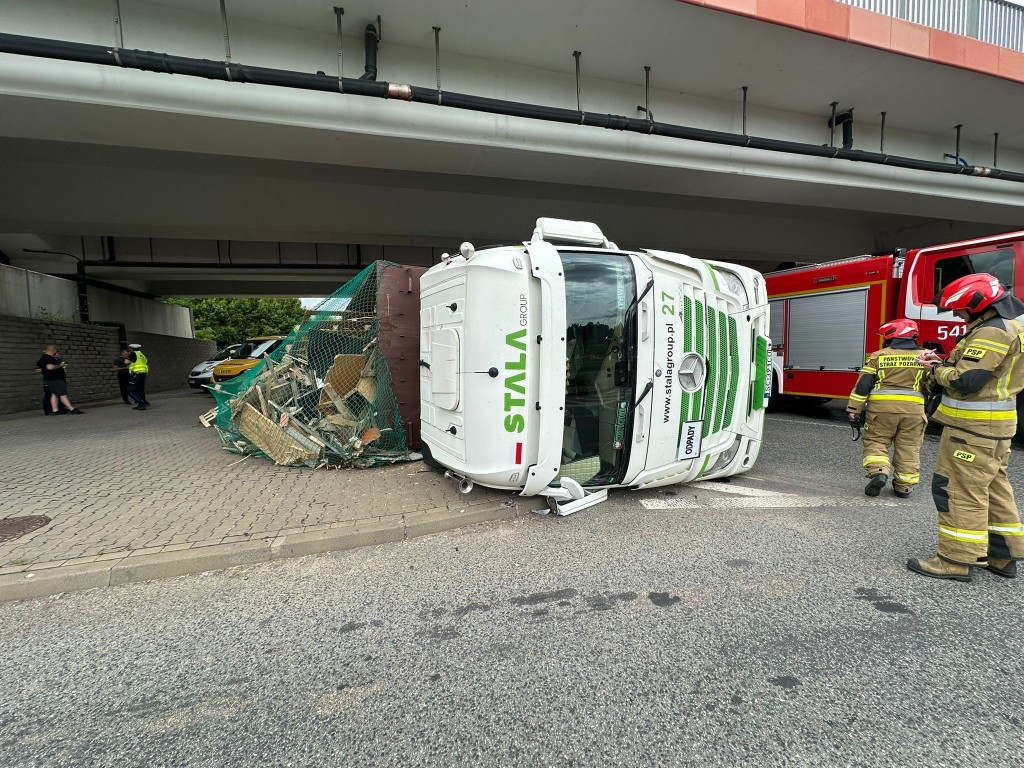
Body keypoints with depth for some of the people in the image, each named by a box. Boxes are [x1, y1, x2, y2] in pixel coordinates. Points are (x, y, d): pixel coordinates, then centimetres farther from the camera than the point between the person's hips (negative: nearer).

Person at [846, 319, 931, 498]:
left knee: (875, 442, 8)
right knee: (909, 448, 11)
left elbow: (863, 385, -3)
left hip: (882, 406, -2)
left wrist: (854, 411, 0)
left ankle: (878, 472, -14)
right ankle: (904, 486, 15)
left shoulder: (878, 356, 1)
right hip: (913, 408, 2)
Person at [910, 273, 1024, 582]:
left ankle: (957, 560, -1)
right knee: (992, 487, 17)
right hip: (995, 425, 11)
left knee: (958, 489, -6)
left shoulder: (991, 332, -18)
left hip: (973, 426, -11)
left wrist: (937, 370, -6)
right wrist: (944, 364, 6)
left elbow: (965, 381, -24)